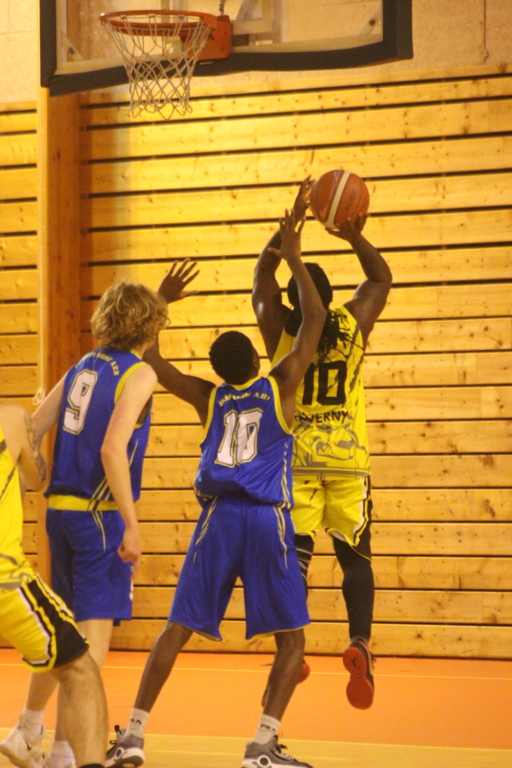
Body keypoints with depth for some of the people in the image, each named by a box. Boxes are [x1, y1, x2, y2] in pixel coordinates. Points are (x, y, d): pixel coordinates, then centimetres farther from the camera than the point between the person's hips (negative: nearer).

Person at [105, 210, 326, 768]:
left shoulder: (208, 399, 13)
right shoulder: (279, 387, 7)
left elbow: (149, 360, 20)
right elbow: (314, 320, 10)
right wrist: (294, 259, 15)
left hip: (218, 517, 3)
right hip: (267, 519, -3)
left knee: (177, 629, 8)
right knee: (291, 638, 5)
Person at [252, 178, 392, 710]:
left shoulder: (280, 328, -3)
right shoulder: (354, 324, -2)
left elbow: (263, 273, 13)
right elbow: (381, 278, 15)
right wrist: (356, 237, 4)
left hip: (294, 460, 0)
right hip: (347, 460, 0)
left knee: (294, 555, 1)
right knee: (355, 557, 5)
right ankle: (360, 642, -13)